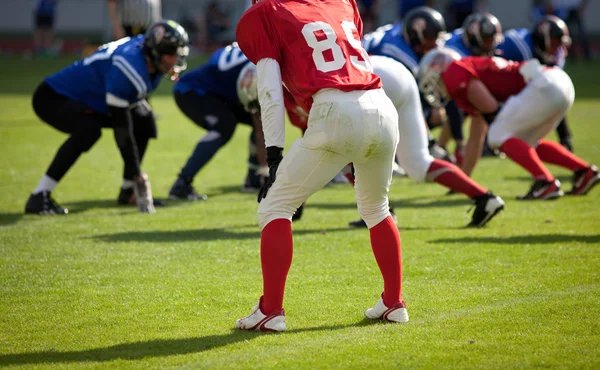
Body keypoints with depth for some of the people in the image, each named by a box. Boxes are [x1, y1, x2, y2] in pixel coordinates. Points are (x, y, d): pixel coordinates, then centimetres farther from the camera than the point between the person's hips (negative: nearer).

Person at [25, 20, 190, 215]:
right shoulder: (127, 67, -33)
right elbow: (121, 126, -32)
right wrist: (136, 174, -28)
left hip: (87, 101, 10)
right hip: (52, 97, -10)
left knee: (143, 122, 4)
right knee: (88, 130, -37)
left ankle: (128, 191, 17)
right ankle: (39, 197, -32)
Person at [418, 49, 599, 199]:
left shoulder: (454, 73, 0)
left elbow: (490, 107, -11)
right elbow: (475, 142, 36)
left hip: (544, 85, -10)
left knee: (498, 136, -6)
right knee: (526, 143, 22)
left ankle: (545, 183, -17)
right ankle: (584, 171, 16)